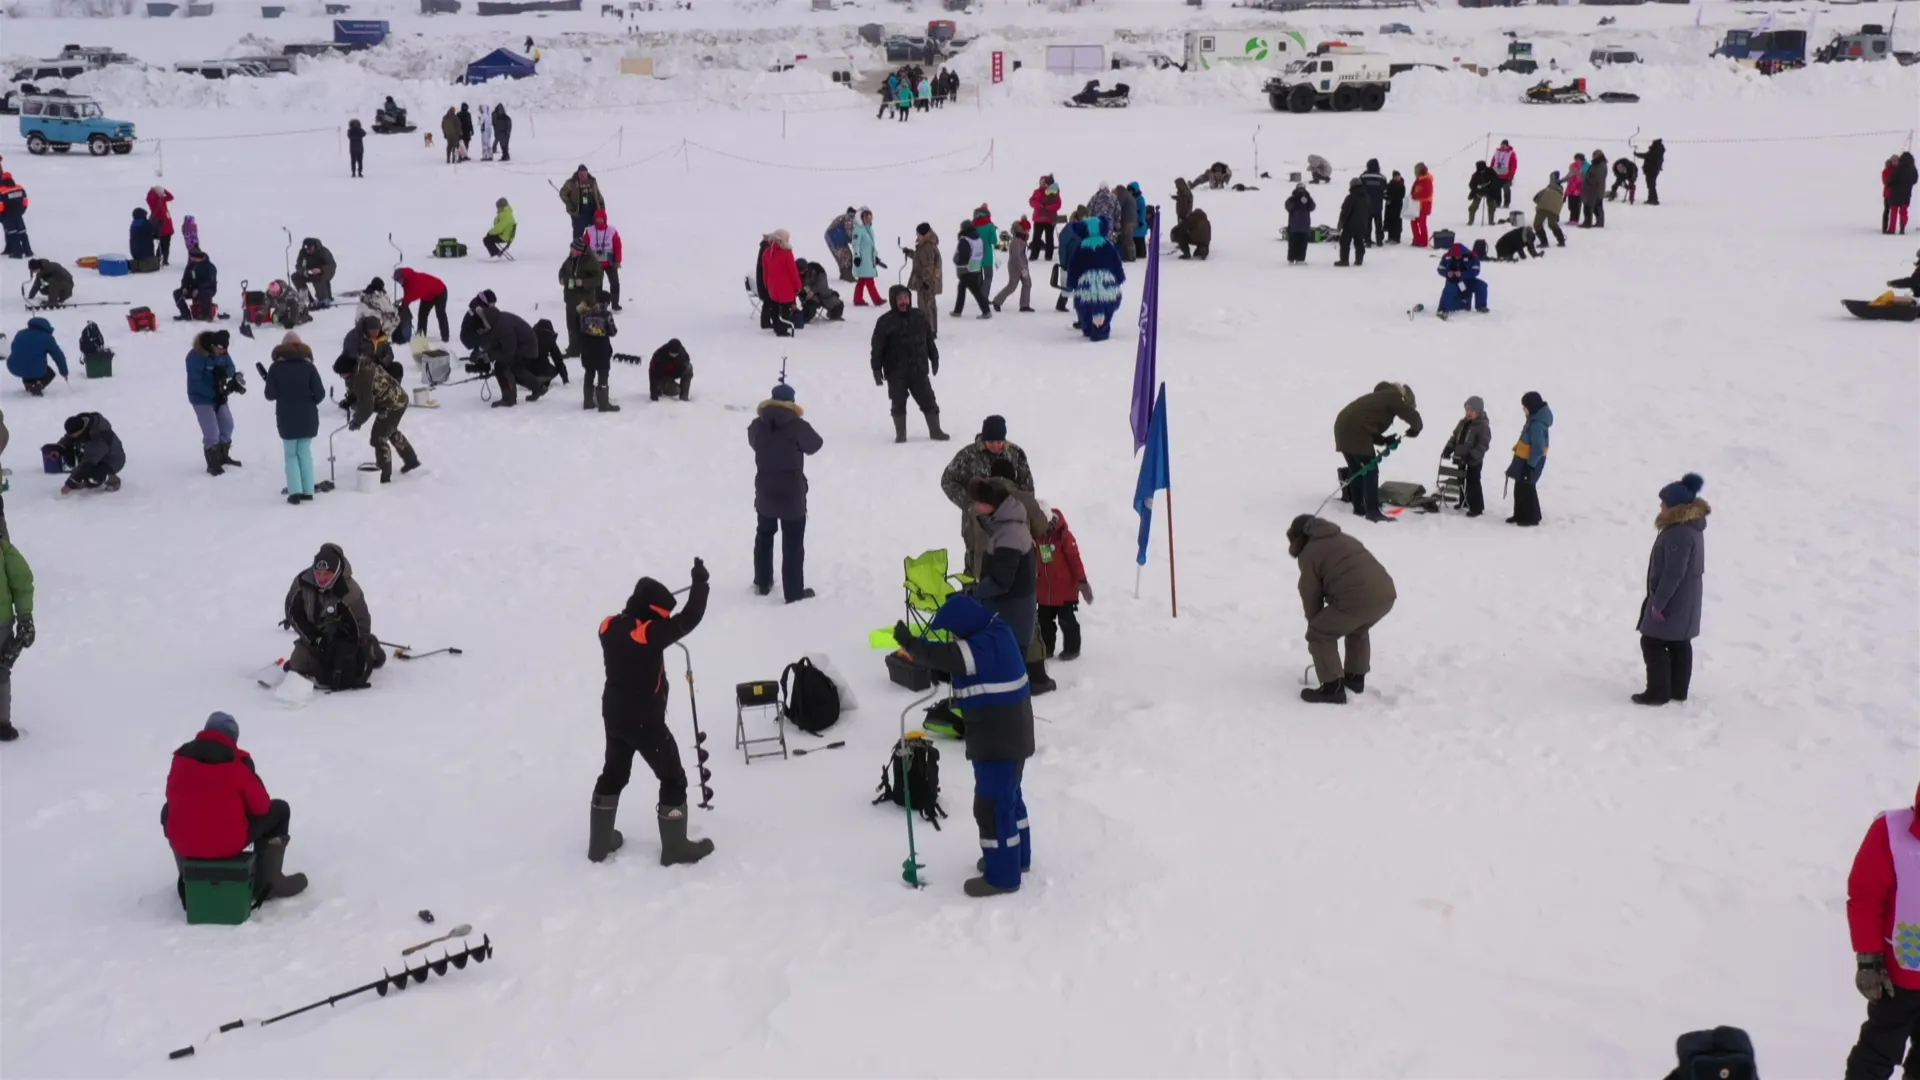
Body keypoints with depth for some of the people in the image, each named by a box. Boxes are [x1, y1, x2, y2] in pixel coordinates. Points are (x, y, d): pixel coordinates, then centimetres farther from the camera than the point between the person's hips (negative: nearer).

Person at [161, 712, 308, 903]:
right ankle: (267, 883, 20)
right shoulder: (238, 761, -9)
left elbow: (174, 799, 14)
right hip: (229, 842, -4)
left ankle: (189, 880, 42)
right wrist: (242, 810, 20)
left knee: (169, 811, 38)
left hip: (183, 842, 4)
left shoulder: (181, 757, 2)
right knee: (279, 809, 18)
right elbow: (261, 805, -3)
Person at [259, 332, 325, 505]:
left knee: (291, 455, 8)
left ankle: (295, 492, -4)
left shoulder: (276, 368, -5)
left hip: (286, 419, -1)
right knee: (305, 452, 12)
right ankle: (307, 491, 9)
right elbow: (320, 393, -8)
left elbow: (270, 395, -5)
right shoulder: (308, 366, -3)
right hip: (308, 418, 1)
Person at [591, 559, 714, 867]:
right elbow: (689, 619, -19)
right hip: (646, 721, -7)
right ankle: (675, 847, 16)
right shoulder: (651, 633, -25)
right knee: (673, 778, 9)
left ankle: (600, 843, 33)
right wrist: (700, 582, -8)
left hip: (614, 717, 7)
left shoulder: (609, 626, -7)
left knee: (614, 774, 24)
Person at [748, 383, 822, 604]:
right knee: (793, 542, 3)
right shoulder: (797, 425, -15)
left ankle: (762, 584, 31)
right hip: (792, 493, -4)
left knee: (764, 535, 24)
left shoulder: (757, 425, -2)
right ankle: (794, 592, 3)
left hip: (764, 491, 4)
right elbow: (814, 445, 1)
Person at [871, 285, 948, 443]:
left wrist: (934, 359, 17)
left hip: (919, 370, 3)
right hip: (896, 373, -3)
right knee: (899, 404, 4)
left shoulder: (920, 317, 4)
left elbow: (929, 339, 14)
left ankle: (935, 430, 15)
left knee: (928, 401, 5)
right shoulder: (885, 322, -8)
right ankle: (900, 434, 15)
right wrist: (877, 369, -10)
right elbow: (877, 348, -7)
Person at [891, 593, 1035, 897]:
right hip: (1008, 734, 11)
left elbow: (948, 657, -36)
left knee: (992, 805, -2)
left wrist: (910, 643, -34)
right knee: (1008, 797, 24)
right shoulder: (994, 634, 6)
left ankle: (1002, 876, 7)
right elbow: (958, 659, 14)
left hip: (998, 740, -11)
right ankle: (1016, 856, 40)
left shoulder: (986, 645, -25)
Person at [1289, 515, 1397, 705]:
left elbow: (1311, 595, 11)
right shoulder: (1344, 539, 34)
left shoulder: (1308, 554, 10)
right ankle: (1356, 677, 42)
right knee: (1358, 630, 35)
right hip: (1386, 593, 8)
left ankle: (1333, 687, 6)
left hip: (1357, 600, -8)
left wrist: (1315, 624, 25)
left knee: (1319, 634, 8)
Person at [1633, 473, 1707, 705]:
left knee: (1652, 642, -3)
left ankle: (1658, 692, 0)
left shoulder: (1679, 534, -26)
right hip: (1685, 600, 11)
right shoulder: (1690, 526, 8)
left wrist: (1657, 603, -21)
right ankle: (1678, 690, 25)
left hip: (1672, 600, -11)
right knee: (1679, 643, 16)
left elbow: (1673, 573, -27)